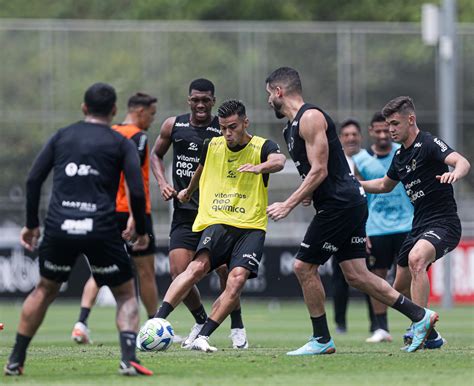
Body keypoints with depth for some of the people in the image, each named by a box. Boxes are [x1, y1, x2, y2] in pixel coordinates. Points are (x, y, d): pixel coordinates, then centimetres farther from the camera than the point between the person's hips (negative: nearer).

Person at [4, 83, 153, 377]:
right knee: (126, 296, 11)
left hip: (59, 228, 3)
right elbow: (137, 192, -3)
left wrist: (32, 224, 18)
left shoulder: (62, 136, 14)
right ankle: (129, 359, -10)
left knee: (45, 291, 23)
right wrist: (141, 232, 10)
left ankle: (15, 361, 23)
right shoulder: (120, 143, 6)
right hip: (101, 229, -3)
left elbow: (33, 180, 10)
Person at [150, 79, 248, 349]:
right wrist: (162, 183, 5)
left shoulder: (224, 131, -6)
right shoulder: (174, 126, 5)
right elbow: (157, 154, 21)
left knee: (225, 270, -11)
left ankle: (237, 327, 11)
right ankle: (201, 321, 20)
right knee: (179, 273, -6)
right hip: (184, 212, 3)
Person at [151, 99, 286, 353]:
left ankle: (202, 338, -20)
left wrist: (260, 167, -47)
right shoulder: (211, 147, 11)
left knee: (237, 278, -24)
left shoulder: (262, 147, 0)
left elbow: (278, 161, -25)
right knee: (199, 266, -27)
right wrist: (189, 191, 52)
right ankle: (157, 322, -34)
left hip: (251, 227, -1)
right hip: (217, 222, 1)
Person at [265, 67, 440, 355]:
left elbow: (319, 171, -17)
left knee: (304, 266, -4)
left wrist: (288, 205, -17)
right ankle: (419, 316, 6)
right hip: (349, 202, 10)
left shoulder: (310, 117, -12)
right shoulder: (293, 127, 19)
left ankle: (321, 340, 3)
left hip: (340, 204, -10)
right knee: (356, 275, 5)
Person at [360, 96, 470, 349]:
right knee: (400, 288, 12)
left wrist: (455, 173, -53)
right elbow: (386, 185, 33)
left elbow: (462, 162, -30)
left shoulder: (429, 144, -12)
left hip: (443, 224, -10)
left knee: (416, 258, -36)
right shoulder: (400, 155, 13)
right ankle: (430, 336, 30)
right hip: (419, 227, 10)